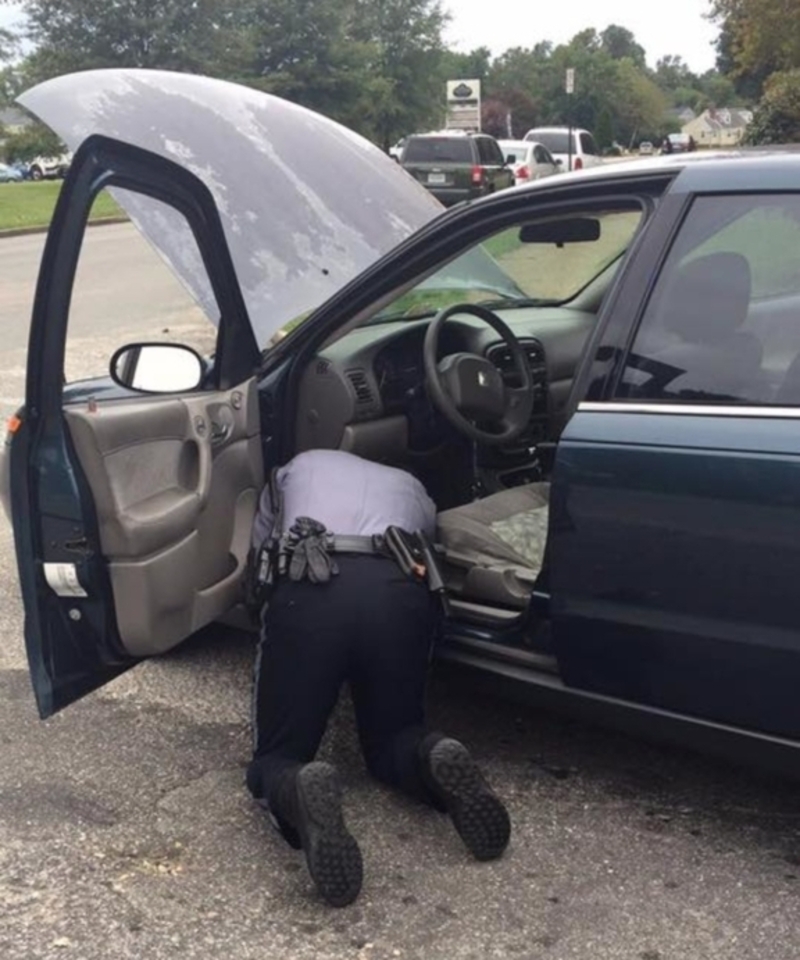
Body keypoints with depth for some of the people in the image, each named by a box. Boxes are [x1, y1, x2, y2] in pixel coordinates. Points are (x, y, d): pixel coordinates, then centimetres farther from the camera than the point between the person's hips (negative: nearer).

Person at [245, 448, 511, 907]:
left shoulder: (299, 466, 37)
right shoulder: (414, 490, 38)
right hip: (398, 592, 2)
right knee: (393, 740, 24)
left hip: (311, 592, -1)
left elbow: (261, 552, 42)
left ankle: (303, 791, -26)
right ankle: (438, 762, -13)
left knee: (278, 757, 11)